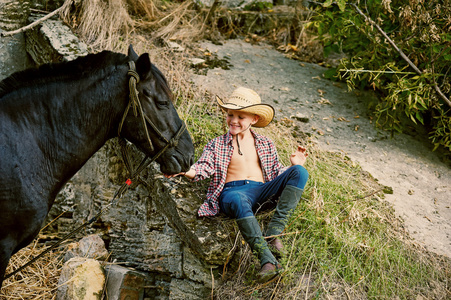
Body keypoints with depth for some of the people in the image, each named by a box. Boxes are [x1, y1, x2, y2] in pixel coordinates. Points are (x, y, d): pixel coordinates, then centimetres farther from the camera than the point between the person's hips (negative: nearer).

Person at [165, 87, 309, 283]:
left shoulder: (265, 145, 24)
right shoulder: (217, 145, 18)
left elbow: (276, 173, 25)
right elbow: (203, 167, 2)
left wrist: (294, 165, 7)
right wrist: (183, 171, -17)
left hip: (261, 191, 3)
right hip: (231, 191, -3)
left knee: (299, 172, -22)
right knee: (238, 199, -42)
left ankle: (273, 233, -33)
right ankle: (267, 259, -52)